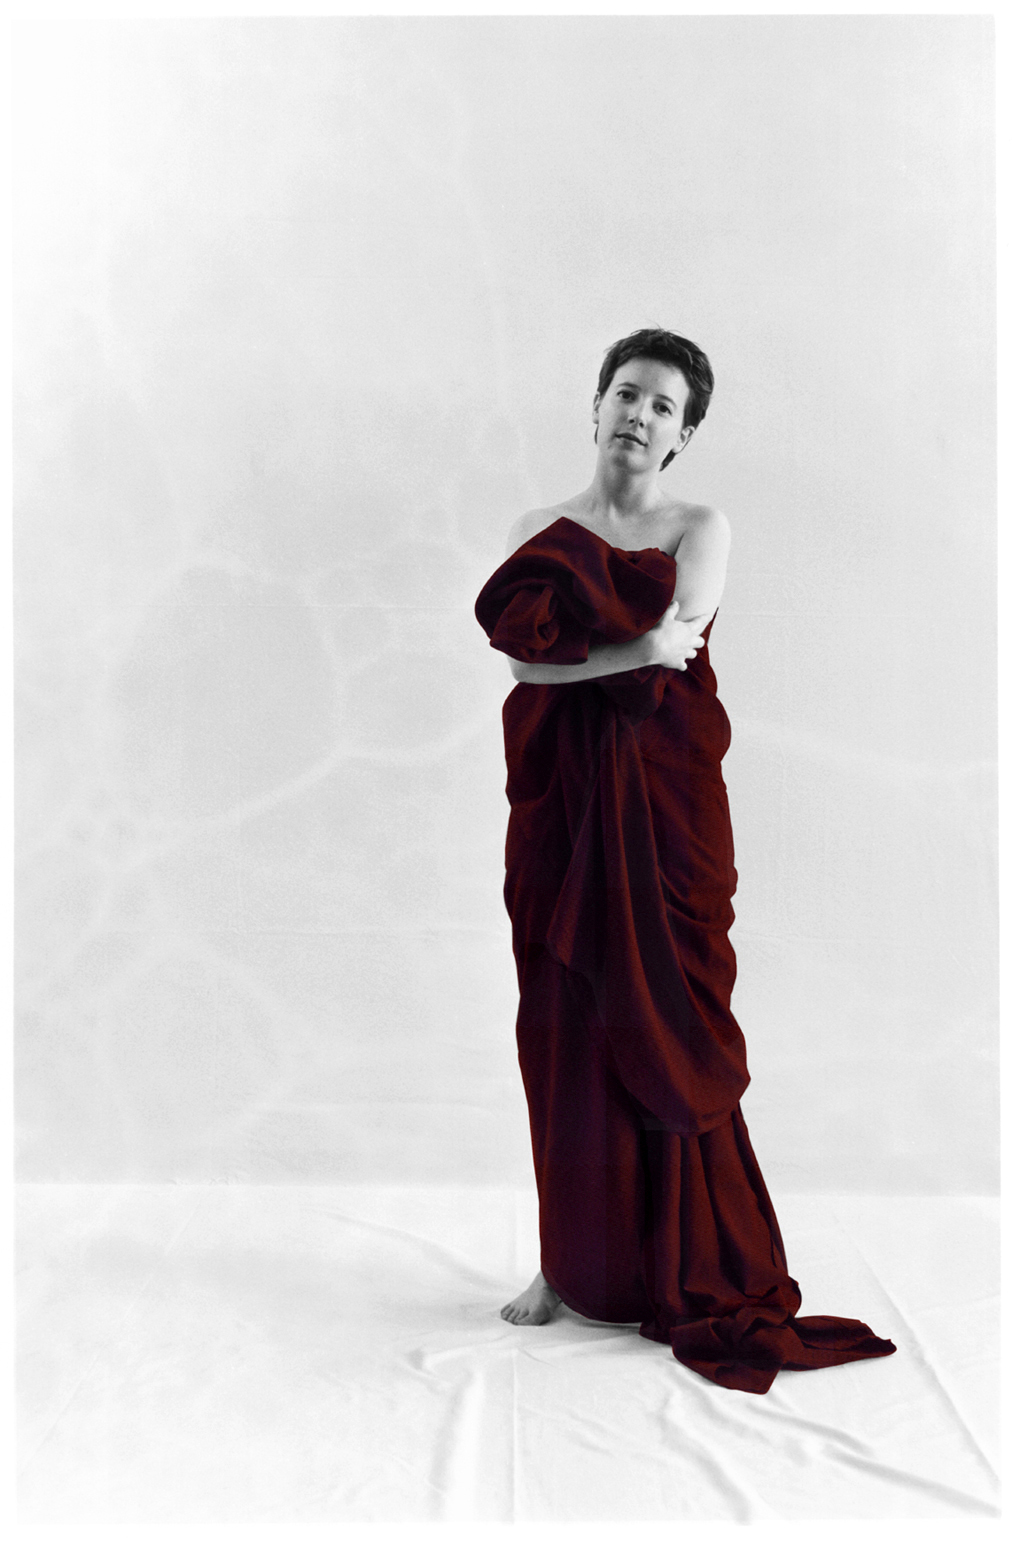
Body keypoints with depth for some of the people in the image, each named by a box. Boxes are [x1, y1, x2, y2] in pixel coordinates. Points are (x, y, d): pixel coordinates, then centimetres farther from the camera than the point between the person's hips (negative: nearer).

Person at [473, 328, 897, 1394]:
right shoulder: (537, 534, 11)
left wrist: (565, 645, -8)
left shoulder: (702, 529, 5)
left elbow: (669, 645, -12)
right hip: (560, 802, 2)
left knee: (666, 1029, 0)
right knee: (565, 1030, 5)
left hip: (664, 799, -2)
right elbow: (520, 660, -5)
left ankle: (688, 1276, 14)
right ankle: (572, 1266, 18)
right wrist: (639, 642, -11)